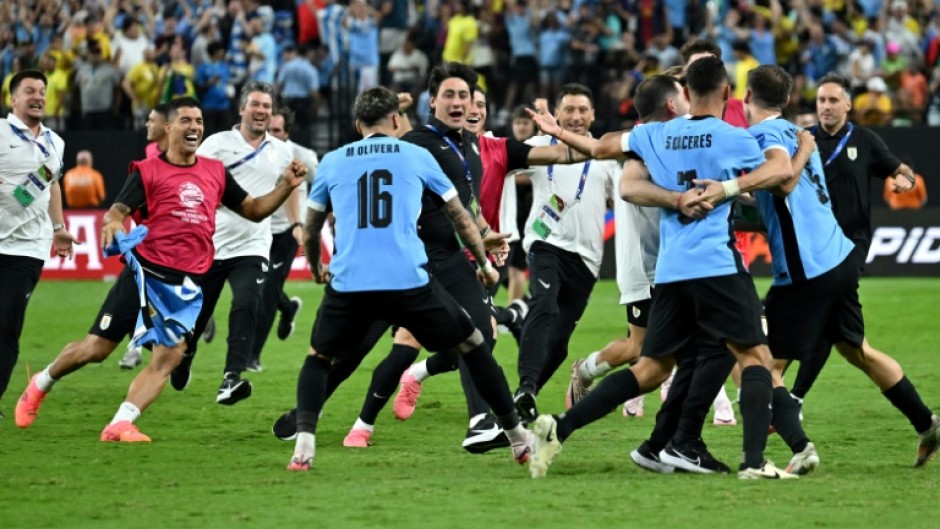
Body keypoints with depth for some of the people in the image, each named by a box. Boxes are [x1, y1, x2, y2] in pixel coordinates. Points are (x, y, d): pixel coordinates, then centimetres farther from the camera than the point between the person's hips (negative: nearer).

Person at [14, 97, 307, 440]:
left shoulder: (216, 173, 13)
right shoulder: (148, 171, 0)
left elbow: (254, 210, 20)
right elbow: (118, 210, -9)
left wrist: (286, 187, 5)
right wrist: (113, 223, -32)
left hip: (187, 284, 4)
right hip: (146, 272, -4)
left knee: (168, 357, -14)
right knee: (96, 348, -1)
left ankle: (121, 424, -15)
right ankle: (41, 384, 24)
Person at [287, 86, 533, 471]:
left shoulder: (331, 162, 14)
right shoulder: (417, 157, 12)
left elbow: (310, 231, 25)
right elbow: (460, 217, 21)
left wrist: (316, 268, 46)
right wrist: (484, 264, 37)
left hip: (348, 284, 1)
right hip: (409, 281, -1)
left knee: (318, 358, 24)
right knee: (473, 346, 18)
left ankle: (304, 444, 4)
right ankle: (518, 437, 22)